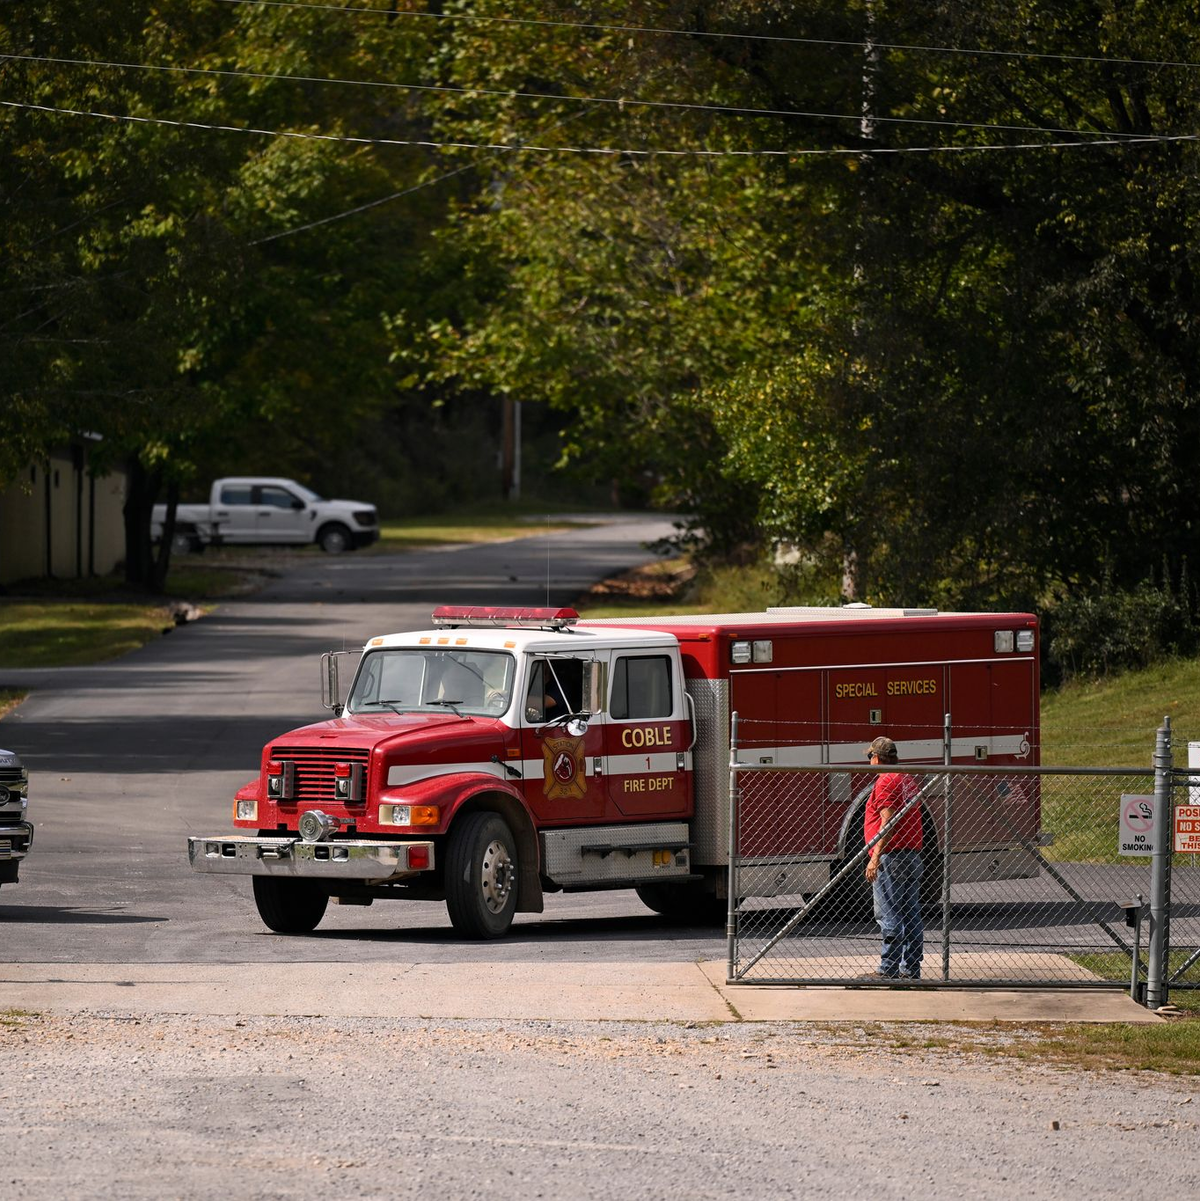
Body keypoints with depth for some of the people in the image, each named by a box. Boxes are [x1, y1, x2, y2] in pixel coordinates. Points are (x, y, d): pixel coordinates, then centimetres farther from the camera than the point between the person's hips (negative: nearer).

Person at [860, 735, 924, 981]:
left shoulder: (886, 781, -10)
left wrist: (875, 857, -21)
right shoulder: (908, 780, 18)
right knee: (911, 914, 9)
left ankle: (889, 969, -10)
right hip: (913, 854, 9)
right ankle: (911, 968, 10)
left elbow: (888, 822, -19)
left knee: (888, 915, -8)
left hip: (891, 856, -9)